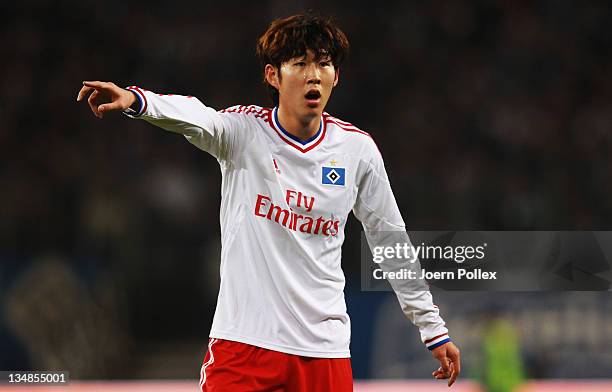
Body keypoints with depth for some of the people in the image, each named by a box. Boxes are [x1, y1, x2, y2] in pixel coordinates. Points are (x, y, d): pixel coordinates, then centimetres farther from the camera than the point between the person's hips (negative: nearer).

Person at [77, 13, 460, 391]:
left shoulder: (357, 149, 3)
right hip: (243, 343, -2)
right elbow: (195, 117, -27)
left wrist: (433, 329, 15)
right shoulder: (245, 132, -5)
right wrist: (136, 100, -49)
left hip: (325, 351, 2)